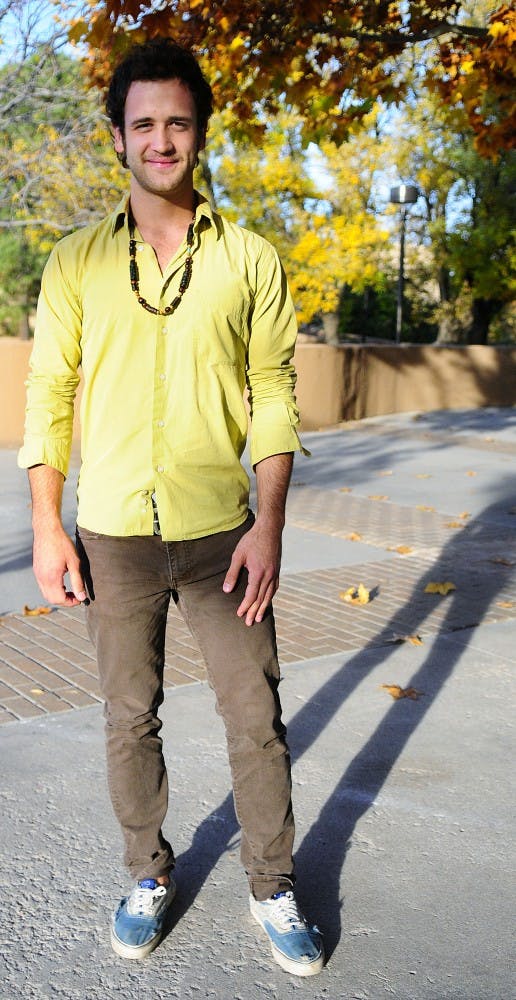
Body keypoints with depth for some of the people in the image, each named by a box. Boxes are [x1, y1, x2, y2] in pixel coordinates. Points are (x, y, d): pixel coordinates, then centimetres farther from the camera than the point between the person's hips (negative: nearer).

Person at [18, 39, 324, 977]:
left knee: (256, 716, 6)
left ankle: (274, 887, 27)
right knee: (130, 716, 13)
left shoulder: (249, 259, 1)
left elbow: (273, 394, 0)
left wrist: (269, 523, -8)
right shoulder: (76, 261, 3)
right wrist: (46, 530, -1)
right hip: (113, 536, 1)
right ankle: (149, 875, 34)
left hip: (221, 533, 0)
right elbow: (48, 396, 3)